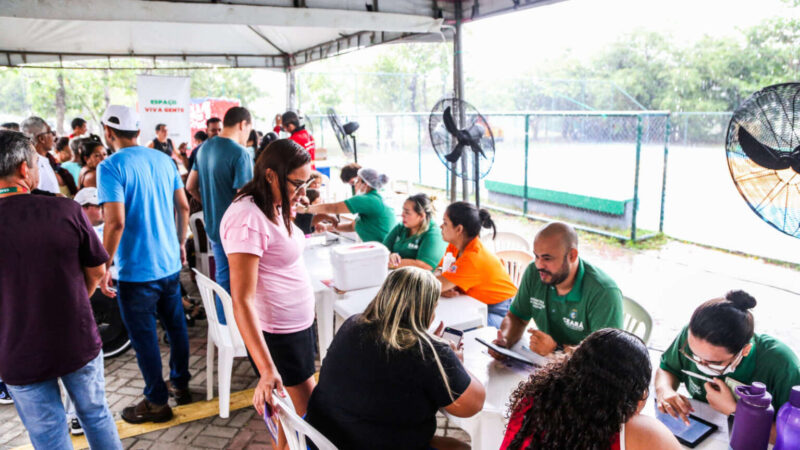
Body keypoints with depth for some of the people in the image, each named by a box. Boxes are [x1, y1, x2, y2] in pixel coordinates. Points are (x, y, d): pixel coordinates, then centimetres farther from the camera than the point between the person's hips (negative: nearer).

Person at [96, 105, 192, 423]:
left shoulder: (111, 167, -15)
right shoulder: (163, 160, 4)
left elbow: (116, 222, -23)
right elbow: (183, 207, 8)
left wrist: (103, 267, -13)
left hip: (137, 269, -6)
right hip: (169, 262, 6)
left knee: (144, 336, 7)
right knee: (175, 325, 19)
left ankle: (157, 402, 20)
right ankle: (180, 384, 35)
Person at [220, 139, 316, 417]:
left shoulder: (275, 207, 6)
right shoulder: (247, 219, -22)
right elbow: (242, 301, -27)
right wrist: (267, 370, -31)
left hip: (299, 325, 9)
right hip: (277, 336, -9)